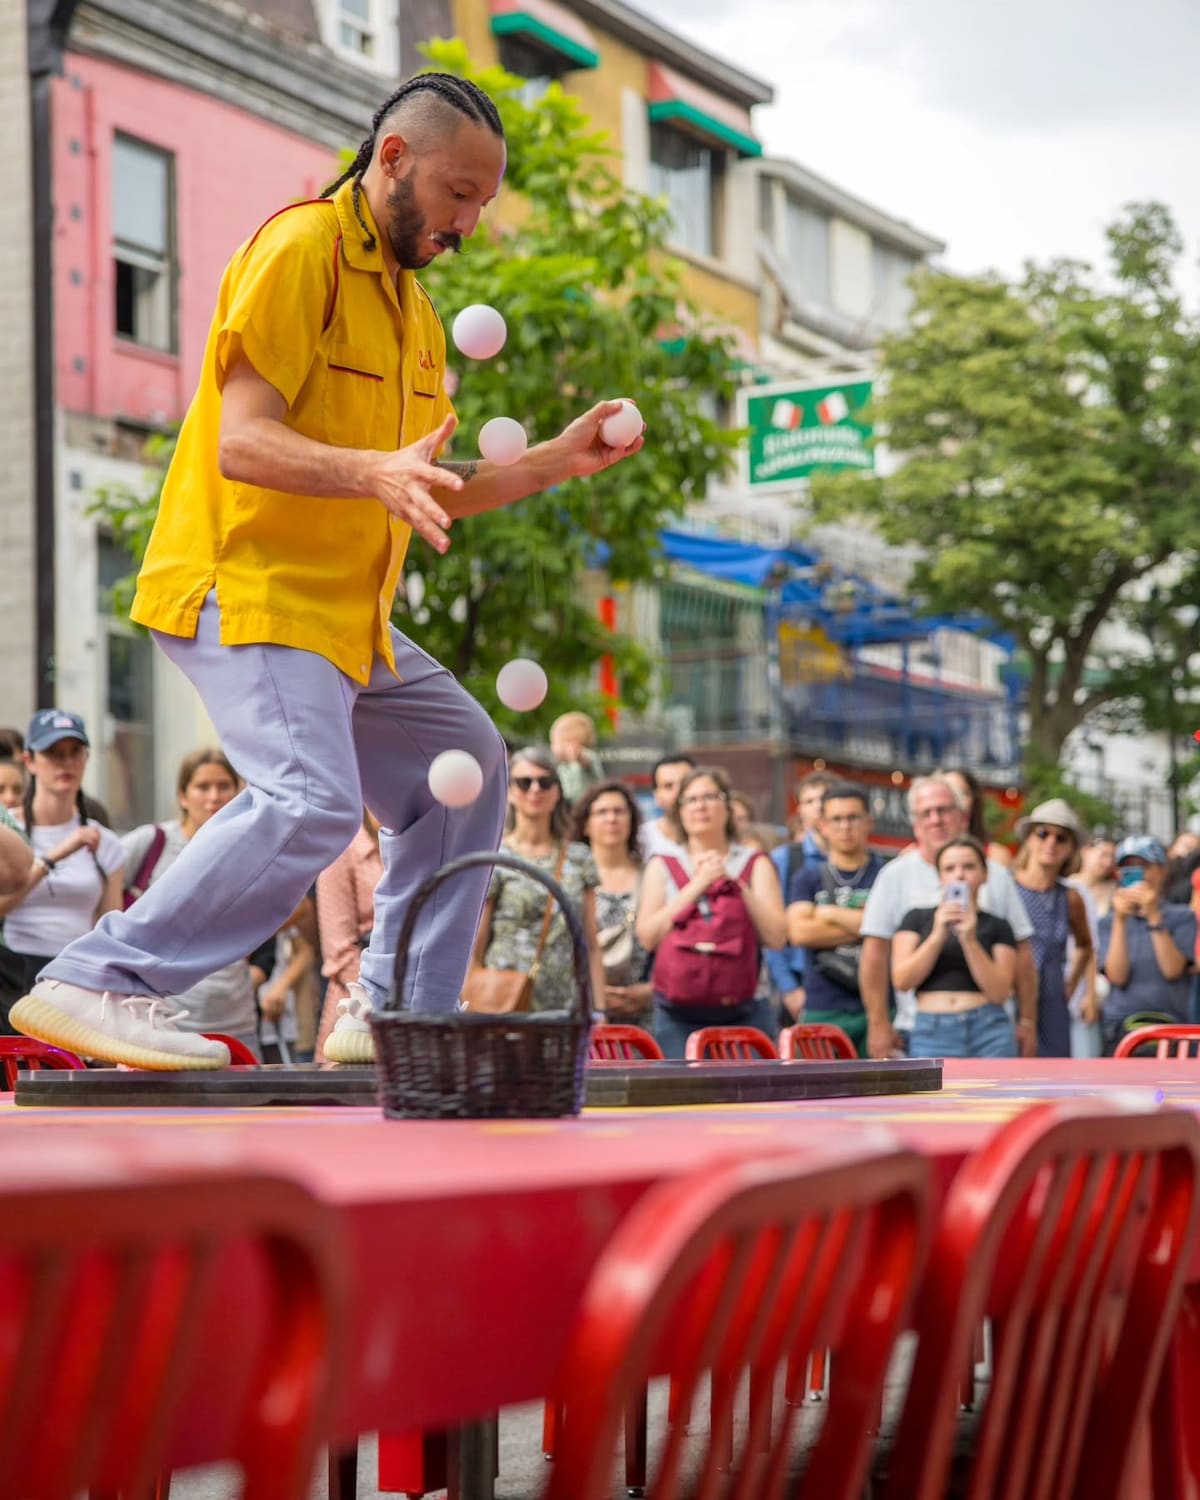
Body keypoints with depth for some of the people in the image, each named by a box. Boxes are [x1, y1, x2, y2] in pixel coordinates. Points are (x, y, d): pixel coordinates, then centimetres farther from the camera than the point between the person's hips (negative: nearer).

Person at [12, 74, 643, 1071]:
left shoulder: (413, 306, 20)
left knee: (466, 763, 12)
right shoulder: (301, 249, -10)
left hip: (346, 613, 10)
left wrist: (553, 464, 9)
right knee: (311, 802, -25)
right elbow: (242, 441, -20)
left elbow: (430, 497, 21)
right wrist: (378, 474, -35)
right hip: (245, 587, -10)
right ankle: (92, 987, -19)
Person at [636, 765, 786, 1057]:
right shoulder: (663, 866, 13)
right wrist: (698, 885, -6)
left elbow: (776, 937, 0)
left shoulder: (754, 863, 12)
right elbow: (647, 936, -3)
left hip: (744, 1011, 0)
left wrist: (735, 883, -5)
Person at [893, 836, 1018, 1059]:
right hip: (932, 1031, 0)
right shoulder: (917, 918, 13)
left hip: (988, 1031, 0)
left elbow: (999, 992, -1)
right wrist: (938, 935, -9)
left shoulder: (997, 927, 11)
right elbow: (901, 980, 1)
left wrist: (969, 940, -10)